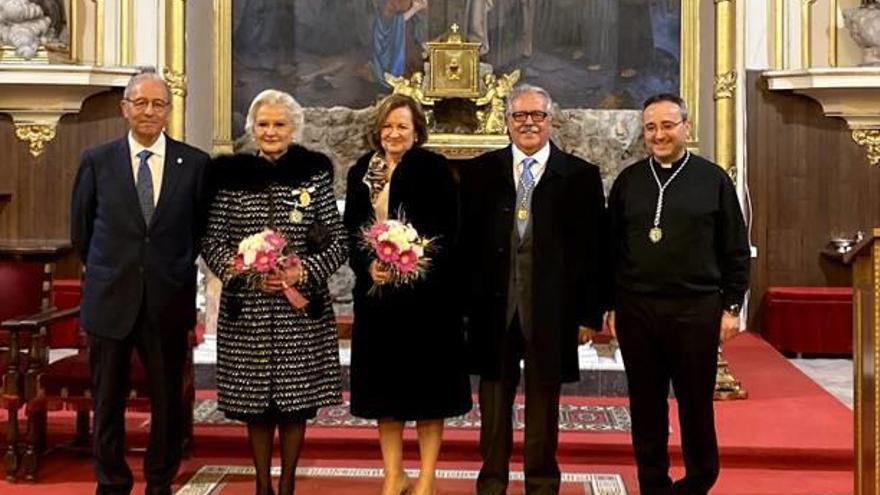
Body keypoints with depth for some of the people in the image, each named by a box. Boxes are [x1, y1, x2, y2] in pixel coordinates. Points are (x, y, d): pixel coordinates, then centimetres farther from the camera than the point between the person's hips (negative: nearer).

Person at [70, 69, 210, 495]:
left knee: (168, 403, 9)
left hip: (169, 301, 0)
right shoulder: (96, 161, 1)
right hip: (110, 300, 0)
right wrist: (108, 271, 12)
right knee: (108, 403, 10)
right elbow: (81, 230, 9)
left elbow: (201, 228, 9)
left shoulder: (195, 163, -1)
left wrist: (177, 269, 8)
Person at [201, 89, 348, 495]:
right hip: (247, 310, 1)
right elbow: (212, 242, 4)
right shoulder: (231, 176, 5)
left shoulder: (314, 174, 3)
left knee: (296, 400, 6)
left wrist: (303, 271, -14)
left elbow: (338, 243, 1)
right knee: (255, 401, 7)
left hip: (302, 311, 0)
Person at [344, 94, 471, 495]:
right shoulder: (361, 173, 10)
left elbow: (447, 229, -9)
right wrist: (369, 266, -11)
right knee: (383, 380, 8)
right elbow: (351, 232, 7)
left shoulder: (434, 168, -3)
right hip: (376, 290, 4)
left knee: (427, 380, 2)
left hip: (426, 290, -4)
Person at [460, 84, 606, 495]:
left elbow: (591, 249, 0)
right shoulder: (480, 172, 5)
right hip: (493, 306, 1)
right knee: (494, 397, 12)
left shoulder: (580, 176, 1)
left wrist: (589, 313, -3)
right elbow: (466, 241, 3)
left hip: (551, 308, -1)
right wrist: (464, 302, -2)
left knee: (543, 398, 10)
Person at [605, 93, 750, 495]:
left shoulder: (713, 179, 3)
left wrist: (731, 306, -1)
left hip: (696, 310, -2)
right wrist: (610, 304, 6)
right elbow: (611, 247, 10)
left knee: (696, 404, 7)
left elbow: (735, 250, 3)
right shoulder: (628, 180, 8)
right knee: (646, 405, 9)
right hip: (636, 310, 2)